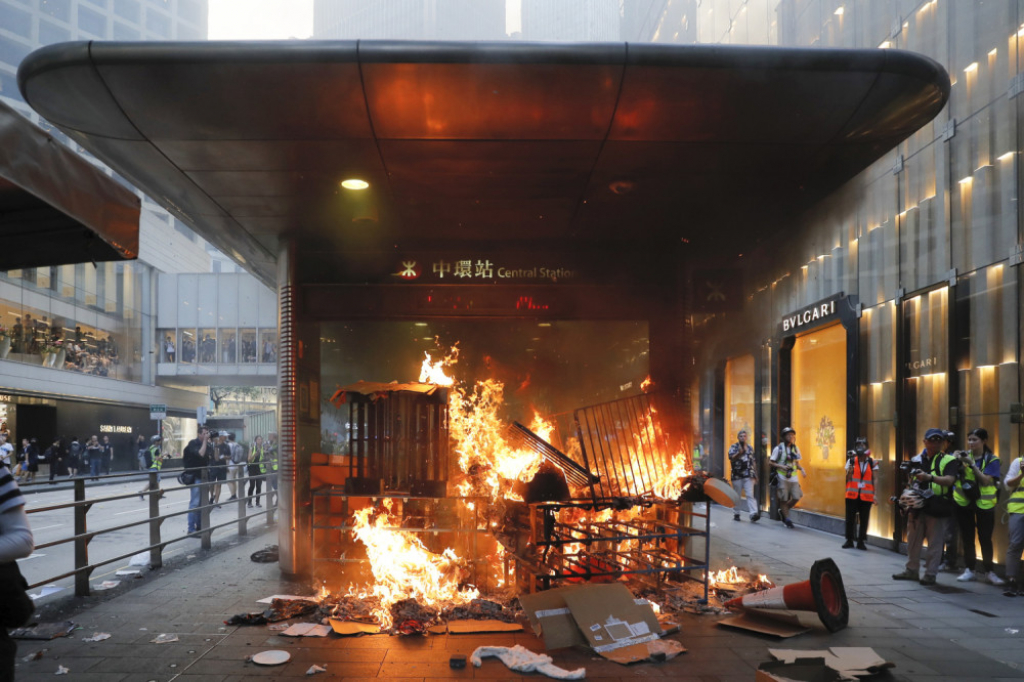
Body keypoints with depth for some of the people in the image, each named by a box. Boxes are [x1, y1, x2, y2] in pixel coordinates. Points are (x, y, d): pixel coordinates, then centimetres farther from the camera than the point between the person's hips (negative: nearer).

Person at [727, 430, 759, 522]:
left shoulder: (750, 448, 15)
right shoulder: (733, 447, 2)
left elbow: (753, 462, 20)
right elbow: (732, 458, -14)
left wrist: (755, 474, 16)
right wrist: (739, 453, -30)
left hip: (749, 476, 2)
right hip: (737, 475, -2)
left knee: (750, 494, -9)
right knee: (737, 496, 6)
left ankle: (753, 513, -20)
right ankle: (736, 514, 17)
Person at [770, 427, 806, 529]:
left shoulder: (796, 449, 11)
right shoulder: (779, 448, -4)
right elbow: (771, 462, -3)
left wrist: (802, 469, 1)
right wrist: (781, 466, -19)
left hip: (793, 477, 4)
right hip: (783, 477, -4)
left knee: (796, 497, -3)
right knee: (783, 499, -2)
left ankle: (783, 511, 22)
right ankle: (787, 519, 10)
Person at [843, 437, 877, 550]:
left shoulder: (872, 462, 2)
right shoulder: (851, 461, 4)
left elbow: (875, 480, 2)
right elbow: (848, 478, 0)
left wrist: (875, 494, -5)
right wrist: (851, 464, -13)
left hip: (866, 496, -1)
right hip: (852, 495, 1)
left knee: (864, 520, 3)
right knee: (850, 518, 4)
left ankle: (861, 541, 12)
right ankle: (849, 540, 14)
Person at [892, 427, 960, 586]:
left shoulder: (948, 461, -2)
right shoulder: (917, 460, 14)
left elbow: (949, 480, -19)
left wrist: (930, 477, -33)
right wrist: (907, 495, 7)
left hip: (937, 509, -5)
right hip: (917, 507, 5)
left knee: (934, 543, 0)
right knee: (913, 541, 12)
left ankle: (930, 574, 9)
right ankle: (912, 570, 23)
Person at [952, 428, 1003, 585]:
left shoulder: (992, 460, -5)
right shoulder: (964, 455, 2)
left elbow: (986, 480, -16)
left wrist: (972, 464, -22)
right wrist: (958, 462, -21)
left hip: (984, 503, -2)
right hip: (963, 502, 2)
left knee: (985, 538, 2)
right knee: (967, 538, 8)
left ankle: (988, 571, 15)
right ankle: (969, 569, 17)